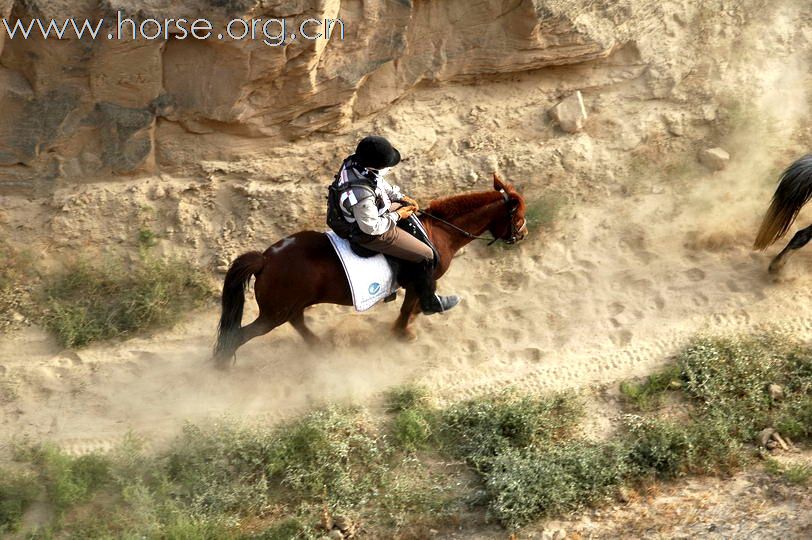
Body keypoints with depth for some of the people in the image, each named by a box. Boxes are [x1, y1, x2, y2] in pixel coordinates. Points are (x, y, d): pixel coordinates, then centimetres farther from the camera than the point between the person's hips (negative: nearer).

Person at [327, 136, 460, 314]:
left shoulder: (354, 162, -18)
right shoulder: (362, 195, -42)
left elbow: (378, 181, 3)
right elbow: (371, 227, -28)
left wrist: (401, 197, 0)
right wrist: (397, 216, -15)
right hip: (369, 233, -9)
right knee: (425, 256, 1)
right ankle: (429, 303, 22)